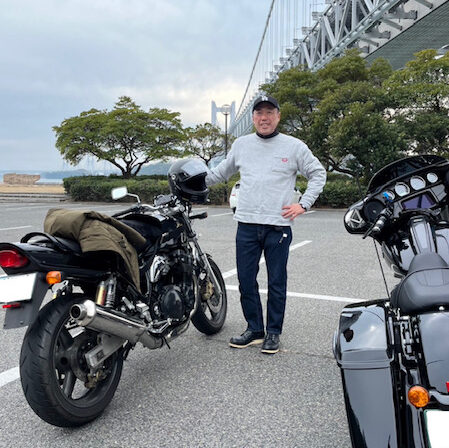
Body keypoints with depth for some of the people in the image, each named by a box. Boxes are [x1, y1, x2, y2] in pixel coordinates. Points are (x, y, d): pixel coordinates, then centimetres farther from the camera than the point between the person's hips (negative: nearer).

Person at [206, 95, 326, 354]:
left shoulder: (294, 146, 2)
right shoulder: (241, 145, 11)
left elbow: (318, 174, 7)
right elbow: (222, 172, 25)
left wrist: (303, 204, -2)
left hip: (278, 226, -3)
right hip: (247, 225, 3)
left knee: (277, 283, 5)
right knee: (246, 281, 8)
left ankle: (273, 332, 20)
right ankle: (254, 330, 22)